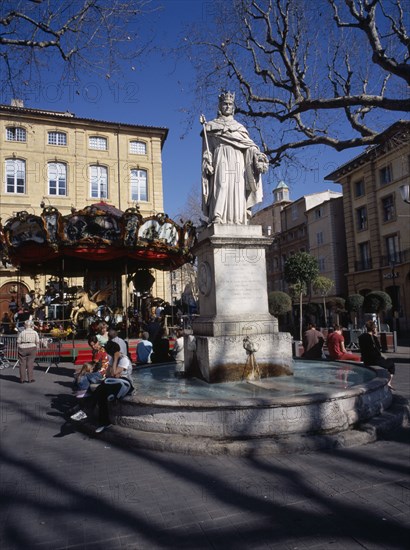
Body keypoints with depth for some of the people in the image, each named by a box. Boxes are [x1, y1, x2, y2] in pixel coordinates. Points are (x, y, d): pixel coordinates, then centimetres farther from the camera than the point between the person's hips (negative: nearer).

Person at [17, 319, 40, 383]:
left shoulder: (22, 332, -2)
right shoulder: (35, 333, 2)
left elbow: (18, 342, -2)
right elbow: (37, 342, 1)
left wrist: (17, 350, 6)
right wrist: (36, 349, 10)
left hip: (22, 349, -1)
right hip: (32, 348, 1)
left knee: (22, 364, 8)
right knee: (30, 363, 6)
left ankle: (22, 379, 11)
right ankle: (30, 378, 5)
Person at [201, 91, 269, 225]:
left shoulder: (239, 127, 25)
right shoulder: (212, 126, 19)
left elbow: (249, 144, 11)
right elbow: (207, 149, 9)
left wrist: (258, 154, -8)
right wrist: (207, 163, -7)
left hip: (237, 162, 3)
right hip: (221, 160, -3)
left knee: (237, 190, -9)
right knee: (221, 187, -20)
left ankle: (237, 221, -15)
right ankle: (217, 218, -30)